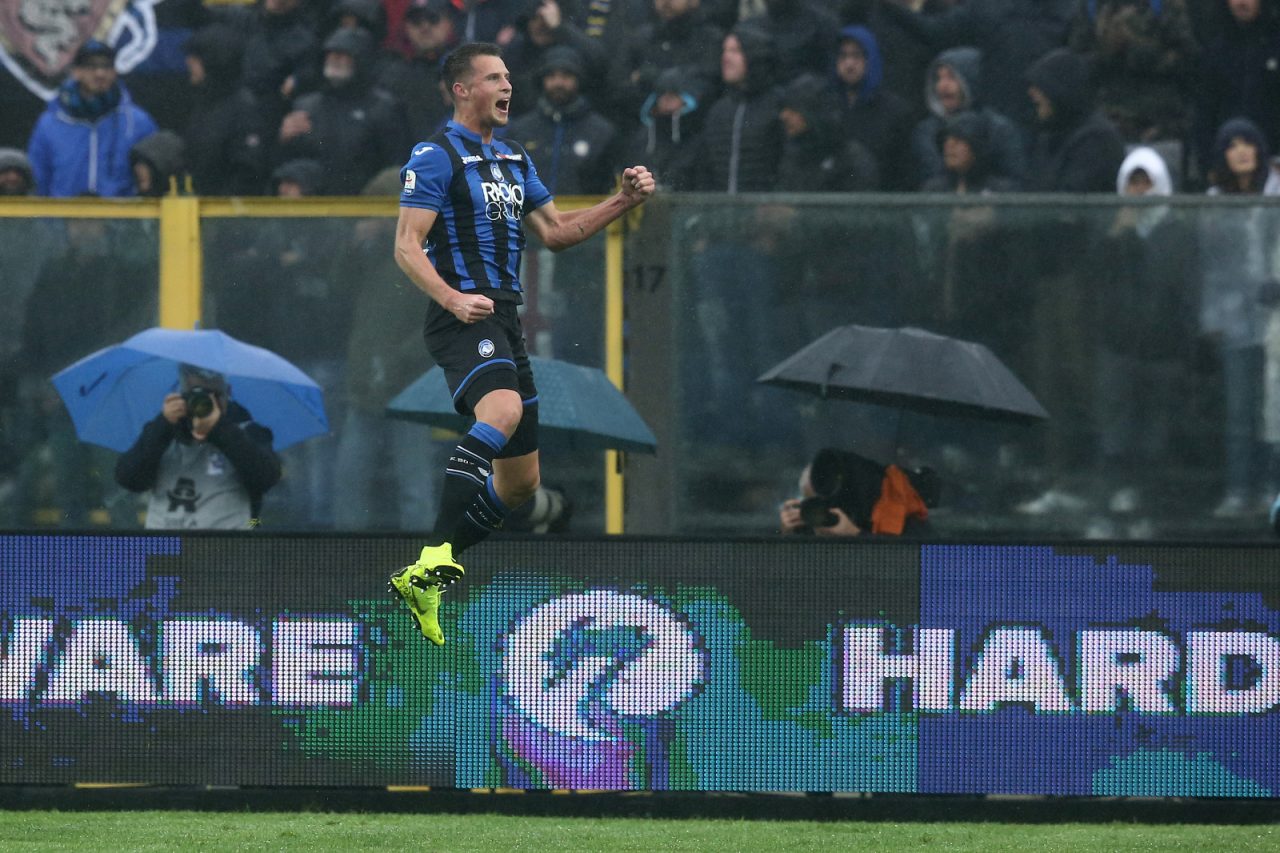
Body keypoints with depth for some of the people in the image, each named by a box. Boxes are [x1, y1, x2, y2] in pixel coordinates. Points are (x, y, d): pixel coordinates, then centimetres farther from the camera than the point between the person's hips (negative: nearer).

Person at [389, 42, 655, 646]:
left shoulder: (514, 159, 20)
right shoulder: (436, 156, -5)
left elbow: (555, 233, 25)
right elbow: (406, 245, -11)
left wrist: (623, 202, 12)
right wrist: (452, 298, -26)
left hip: (505, 322, 9)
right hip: (463, 319, -9)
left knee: (520, 482, 9)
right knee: (503, 410, -37)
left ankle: (422, 578, 18)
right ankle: (436, 561, -44)